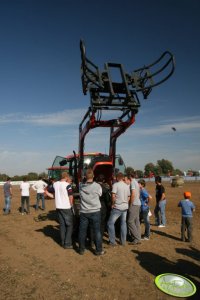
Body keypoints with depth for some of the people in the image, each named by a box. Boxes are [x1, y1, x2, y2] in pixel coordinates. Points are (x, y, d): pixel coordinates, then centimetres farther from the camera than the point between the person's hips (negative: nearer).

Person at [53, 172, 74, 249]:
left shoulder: (55, 184, 3)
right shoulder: (67, 185, -16)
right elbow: (71, 197, -16)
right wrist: (71, 205, 1)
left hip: (58, 207, 6)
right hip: (66, 207, -6)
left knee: (62, 225, 15)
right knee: (69, 225, 6)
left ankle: (63, 242, 20)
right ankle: (67, 244, 5)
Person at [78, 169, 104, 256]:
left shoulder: (81, 186, -6)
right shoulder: (97, 186, -12)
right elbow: (100, 194, 3)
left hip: (83, 212, 3)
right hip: (95, 211, -2)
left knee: (82, 231, 13)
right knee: (97, 231, 7)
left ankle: (81, 249, 24)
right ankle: (99, 250, 15)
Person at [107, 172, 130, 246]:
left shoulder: (115, 185, -10)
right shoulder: (127, 186, 9)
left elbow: (113, 196, -18)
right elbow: (129, 197, 13)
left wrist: (113, 204, -5)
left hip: (117, 207, -6)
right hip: (125, 207, 6)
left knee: (110, 223, 4)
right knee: (123, 223, 14)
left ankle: (112, 241, 6)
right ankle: (123, 241, 20)